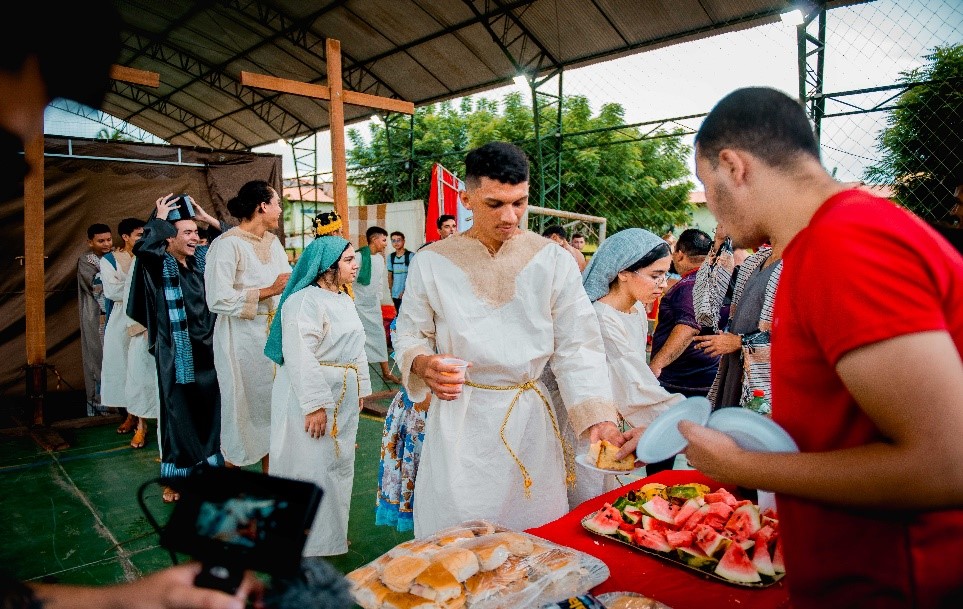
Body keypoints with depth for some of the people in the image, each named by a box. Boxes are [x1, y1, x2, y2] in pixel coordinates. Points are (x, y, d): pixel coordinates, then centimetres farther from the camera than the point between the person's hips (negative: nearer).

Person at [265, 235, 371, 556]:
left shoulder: (344, 300, 12)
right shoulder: (305, 301, -18)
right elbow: (300, 357, -24)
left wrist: (360, 390, 16)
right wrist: (314, 405, -27)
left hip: (343, 399, 9)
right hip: (311, 398, -9)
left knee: (337, 465, 18)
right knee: (310, 468, 1)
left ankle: (332, 531, 35)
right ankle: (307, 539, 18)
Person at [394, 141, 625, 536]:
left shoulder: (553, 261, -2)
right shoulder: (431, 263, -2)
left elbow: (577, 346, -4)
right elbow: (411, 334, 6)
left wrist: (597, 415, -17)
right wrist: (425, 364, -16)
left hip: (530, 416, 1)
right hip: (459, 418, 0)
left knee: (540, 538, 11)